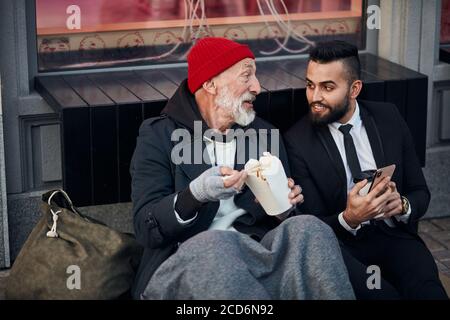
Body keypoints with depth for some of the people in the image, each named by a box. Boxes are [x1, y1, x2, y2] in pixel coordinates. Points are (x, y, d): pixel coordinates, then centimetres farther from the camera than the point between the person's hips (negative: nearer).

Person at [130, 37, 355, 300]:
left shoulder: (266, 134, 17)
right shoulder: (159, 135, 3)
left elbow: (282, 217, 18)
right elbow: (146, 228, -7)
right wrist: (196, 194, -25)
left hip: (257, 255, 4)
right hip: (187, 264, -3)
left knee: (307, 228, -26)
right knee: (214, 245, -36)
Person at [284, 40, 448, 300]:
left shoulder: (388, 118, 6)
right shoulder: (298, 141, -2)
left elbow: (421, 192, 11)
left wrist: (402, 205, -12)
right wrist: (349, 219, -23)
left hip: (394, 236, 2)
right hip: (342, 244, -2)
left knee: (425, 287, -30)